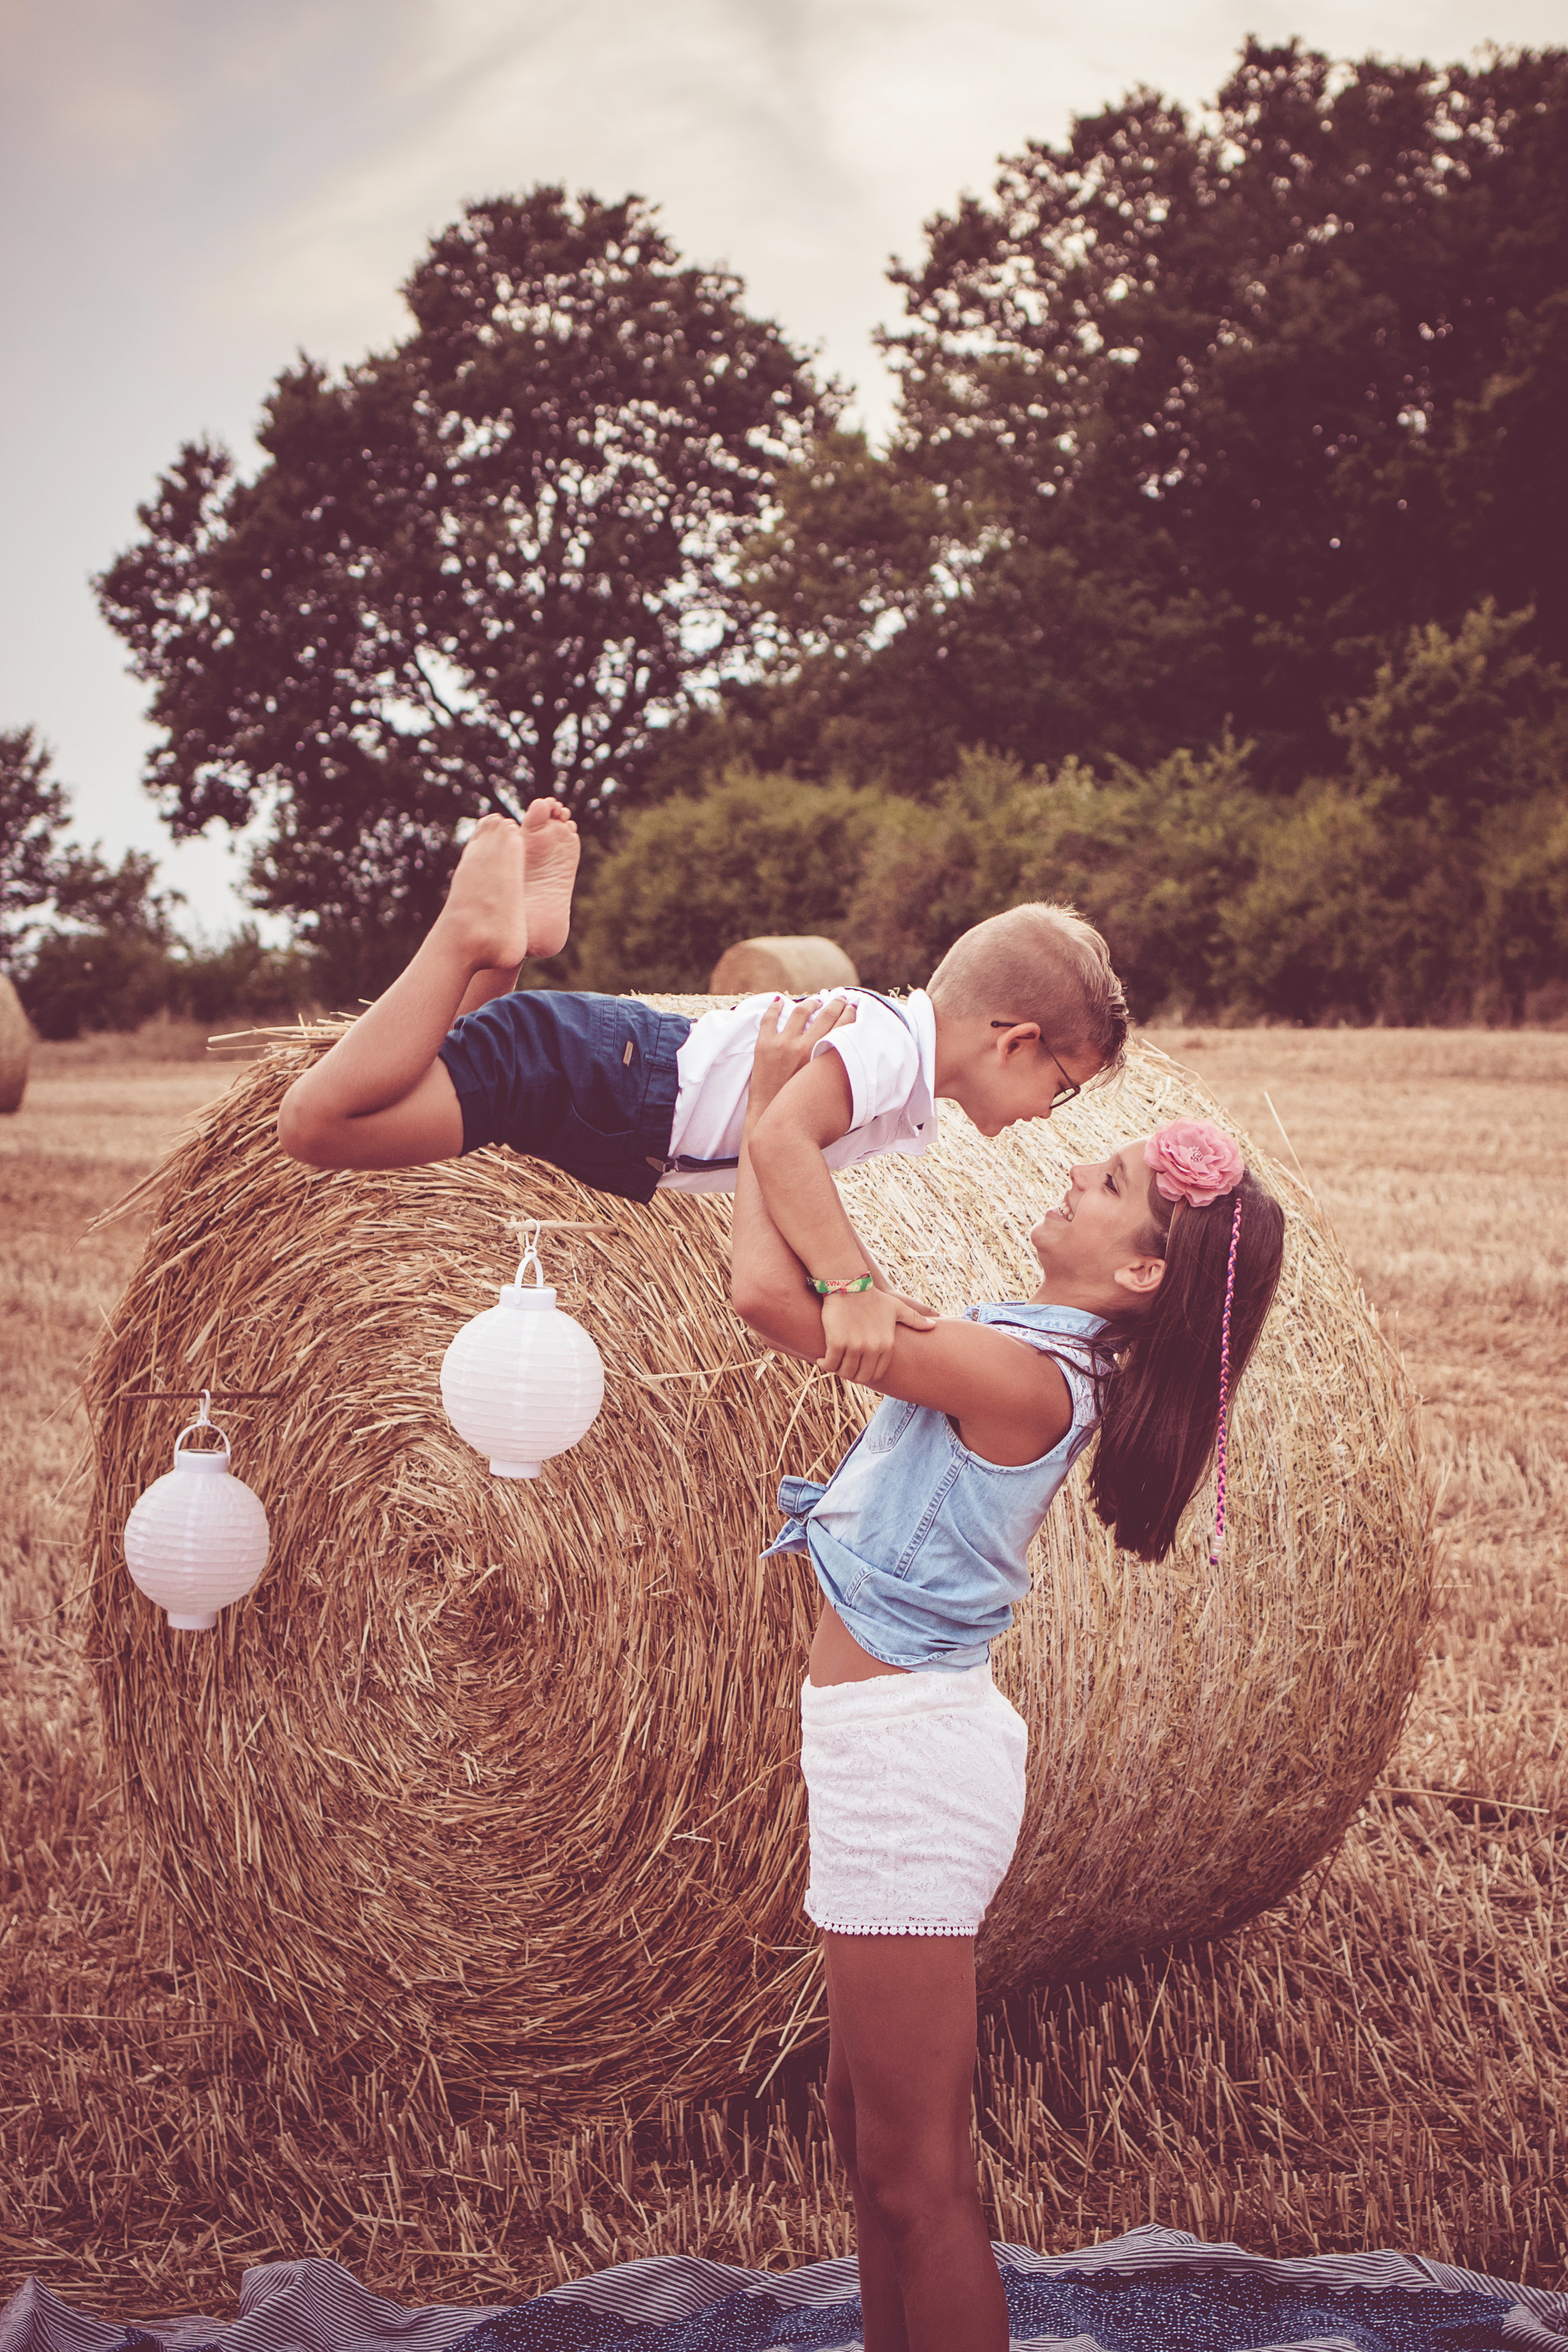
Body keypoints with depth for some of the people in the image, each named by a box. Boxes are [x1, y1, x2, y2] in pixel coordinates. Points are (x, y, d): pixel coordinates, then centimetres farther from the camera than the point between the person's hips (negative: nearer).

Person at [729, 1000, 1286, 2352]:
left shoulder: (1020, 1375, -21)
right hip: (904, 1745, 10)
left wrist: (769, 1115, -12)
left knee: (917, 2171, 0)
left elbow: (769, 1294, -24)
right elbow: (835, 1304, 20)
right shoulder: (1041, 1356, 6)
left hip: (907, 1753, -10)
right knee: (872, 2128, 21)